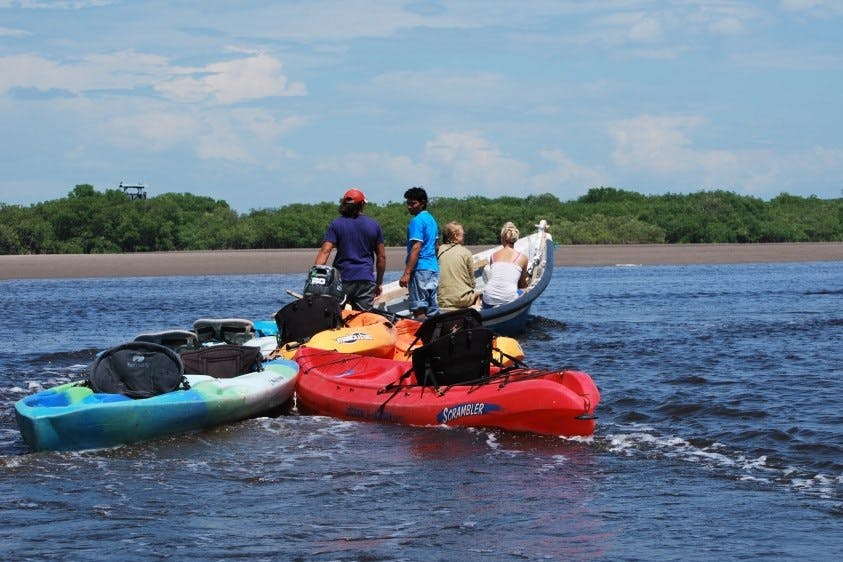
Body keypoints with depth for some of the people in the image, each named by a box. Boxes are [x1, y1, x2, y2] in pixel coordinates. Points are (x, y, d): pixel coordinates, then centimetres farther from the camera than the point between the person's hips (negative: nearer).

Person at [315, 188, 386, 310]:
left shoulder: (336, 224, 1)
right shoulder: (374, 225, 8)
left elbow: (325, 251, -10)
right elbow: (381, 256, 11)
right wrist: (379, 282, 21)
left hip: (342, 279, -1)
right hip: (366, 280, 1)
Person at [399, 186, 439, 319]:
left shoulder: (417, 221, -11)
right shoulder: (431, 219, 17)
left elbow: (416, 248, -18)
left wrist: (406, 273, -21)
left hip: (420, 269, -9)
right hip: (433, 268, 9)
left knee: (419, 310, -11)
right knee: (432, 310, 8)